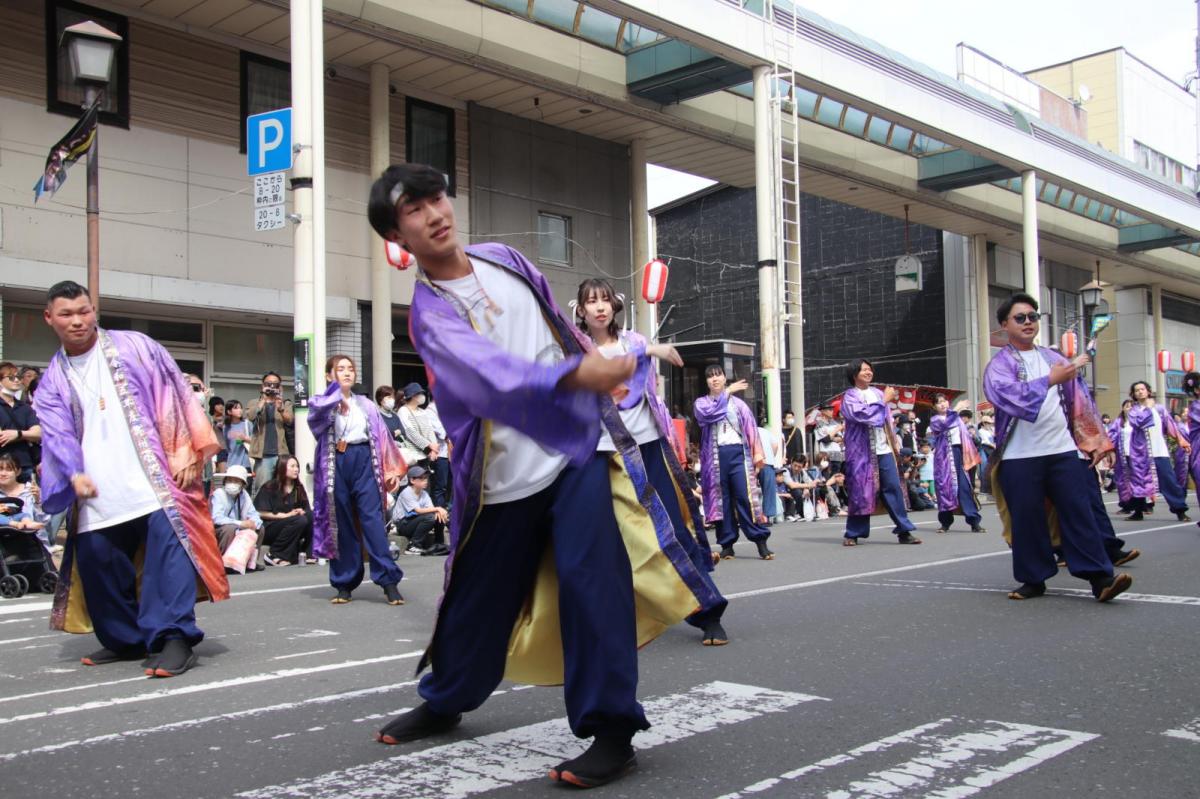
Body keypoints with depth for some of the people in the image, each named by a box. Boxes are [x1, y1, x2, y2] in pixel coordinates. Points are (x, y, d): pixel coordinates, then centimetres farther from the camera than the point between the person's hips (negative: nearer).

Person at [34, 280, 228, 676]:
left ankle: (174, 638, -15)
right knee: (96, 559, 5)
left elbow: (173, 394, 2)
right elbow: (57, 434, 3)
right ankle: (124, 639, 22)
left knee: (169, 544, -16)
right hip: (98, 494, 4)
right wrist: (75, 473, -16)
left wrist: (184, 447, -8)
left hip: (154, 479, -4)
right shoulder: (52, 381, 14)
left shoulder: (134, 347, 6)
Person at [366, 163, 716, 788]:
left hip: (577, 445, 2)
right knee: (478, 599, 12)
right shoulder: (430, 312, -11)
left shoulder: (503, 259, 4)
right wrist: (575, 375, -46)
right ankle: (445, 701, 40)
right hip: (502, 477, -1)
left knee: (591, 580, -14)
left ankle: (610, 731, -3)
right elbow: (487, 370, -32)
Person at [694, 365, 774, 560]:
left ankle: (761, 541, -9)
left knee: (746, 496, -9)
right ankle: (727, 544, 8)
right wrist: (727, 393, -7)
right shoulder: (701, 403, 12)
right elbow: (708, 414, -12)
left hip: (738, 453, 0)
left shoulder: (737, 403, 13)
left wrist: (758, 453, -6)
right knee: (722, 499, 2)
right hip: (715, 456, 1)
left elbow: (750, 427, 6)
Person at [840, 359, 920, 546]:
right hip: (862, 452, -4)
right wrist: (884, 400, -11)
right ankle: (853, 534, 8)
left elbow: (888, 421, 19)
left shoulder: (878, 393, 14)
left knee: (893, 487, -1)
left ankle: (904, 531, 1)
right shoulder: (850, 396, -1)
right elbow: (863, 414, -18)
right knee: (861, 491, -3)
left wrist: (895, 444, 15)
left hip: (884, 449, 5)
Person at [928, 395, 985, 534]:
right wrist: (956, 410, -28)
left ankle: (974, 521, -6)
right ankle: (945, 522, 7)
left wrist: (969, 455, 7)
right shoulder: (934, 420, 4)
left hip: (958, 453, 2)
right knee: (944, 486, -2)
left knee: (964, 486, -4)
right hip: (944, 456, -2)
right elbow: (944, 425, -19)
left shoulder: (956, 417, 15)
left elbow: (966, 435, 15)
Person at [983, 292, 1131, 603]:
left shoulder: (1055, 358, 15)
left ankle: (1100, 577, -2)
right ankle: (1034, 579, 14)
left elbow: (1079, 402, 16)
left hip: (1063, 450, 3)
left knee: (1079, 513, -2)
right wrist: (1050, 380, -31)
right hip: (1019, 457, -3)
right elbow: (1011, 394, -21)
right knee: (1027, 519, 1)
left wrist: (1095, 441, 11)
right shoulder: (999, 364, 0)